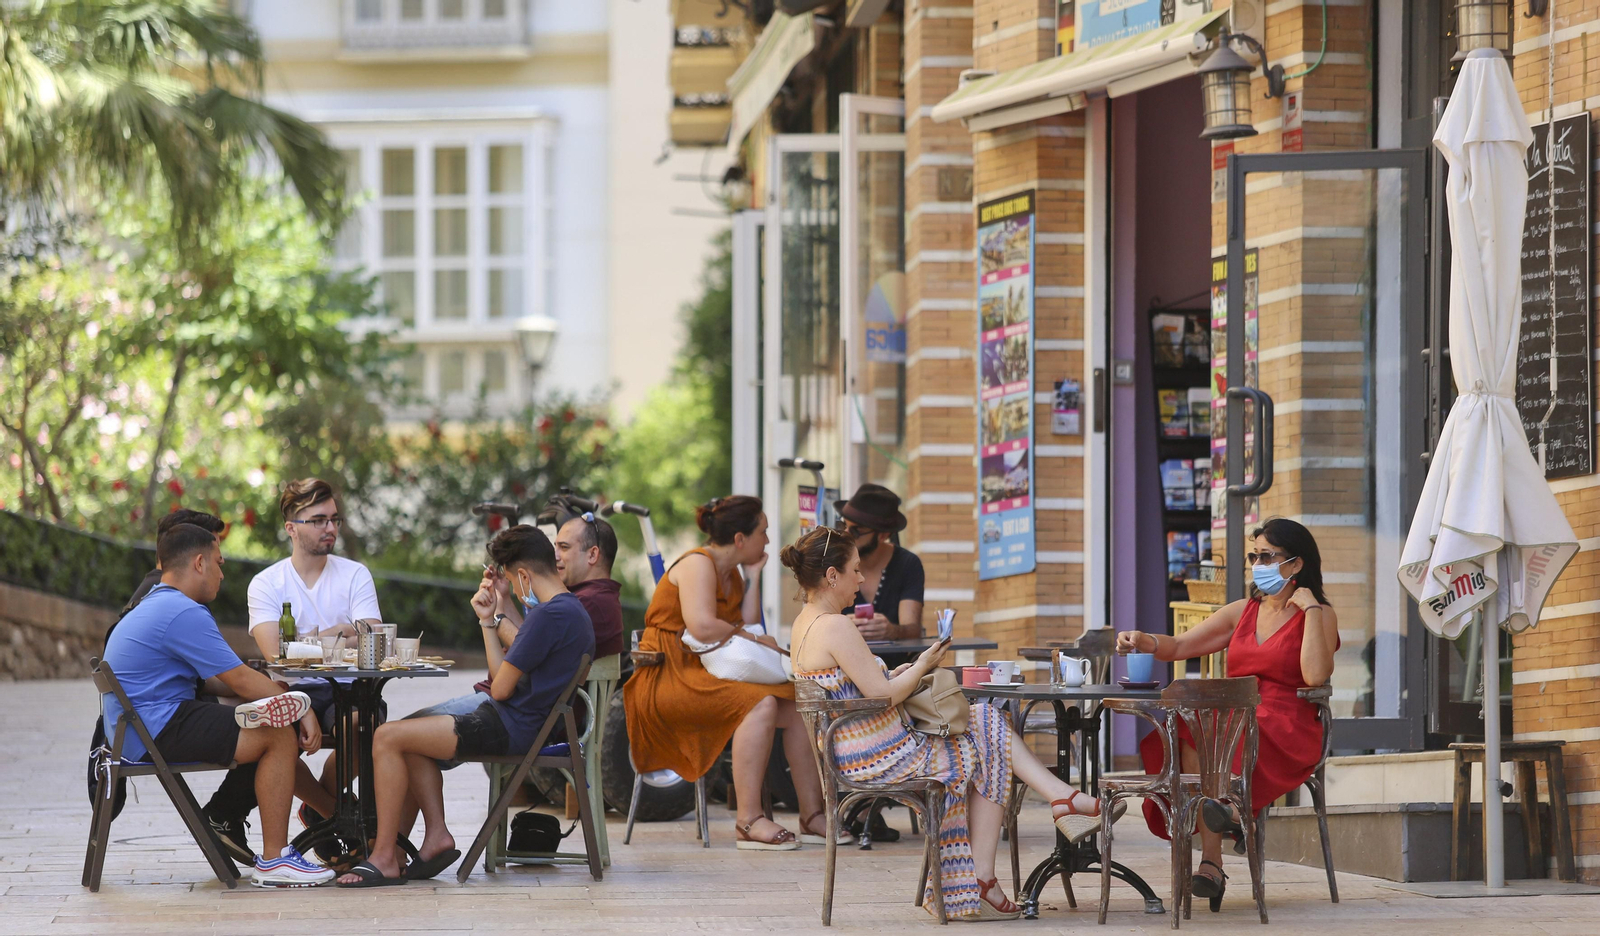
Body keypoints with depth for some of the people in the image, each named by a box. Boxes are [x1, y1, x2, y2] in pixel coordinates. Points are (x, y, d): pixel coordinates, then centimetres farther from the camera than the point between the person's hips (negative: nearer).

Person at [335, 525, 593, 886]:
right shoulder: (572, 609, 12)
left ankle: (384, 857, -10)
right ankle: (437, 835, 11)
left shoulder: (549, 615, -20)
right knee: (409, 741, 22)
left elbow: (501, 689, -17)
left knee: (387, 738, -12)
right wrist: (489, 622, 12)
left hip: (510, 730, -11)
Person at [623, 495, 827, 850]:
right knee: (761, 703, -31)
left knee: (797, 706, -5)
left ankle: (811, 815, -2)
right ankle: (749, 822, -34)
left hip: (708, 675, 10)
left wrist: (753, 575, 8)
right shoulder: (697, 565, -11)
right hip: (667, 680, -10)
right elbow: (702, 627, -25)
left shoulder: (731, 573, 19)